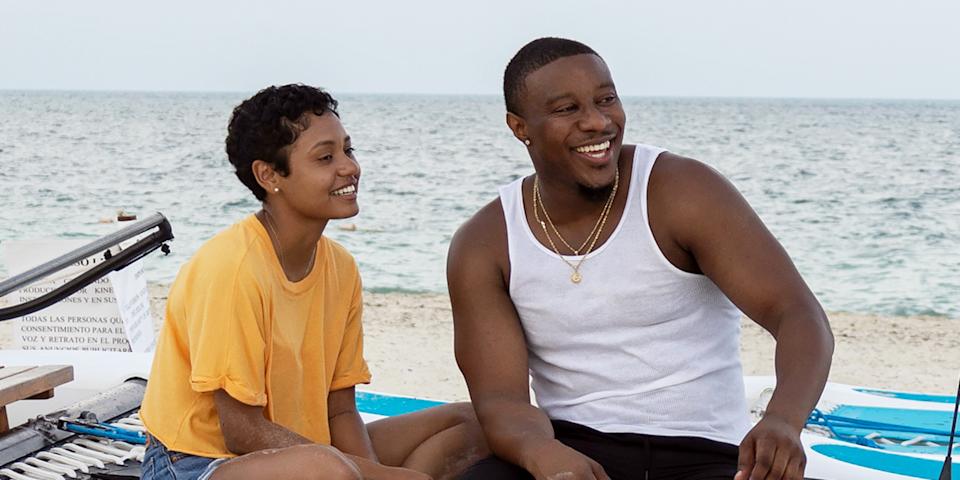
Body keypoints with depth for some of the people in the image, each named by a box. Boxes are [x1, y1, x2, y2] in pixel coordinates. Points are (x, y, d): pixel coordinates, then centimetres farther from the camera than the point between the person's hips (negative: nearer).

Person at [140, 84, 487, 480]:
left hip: (293, 448, 8)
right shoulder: (234, 267, -21)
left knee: (470, 424, 4)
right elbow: (241, 432, -20)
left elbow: (340, 410, 5)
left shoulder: (340, 267, 2)